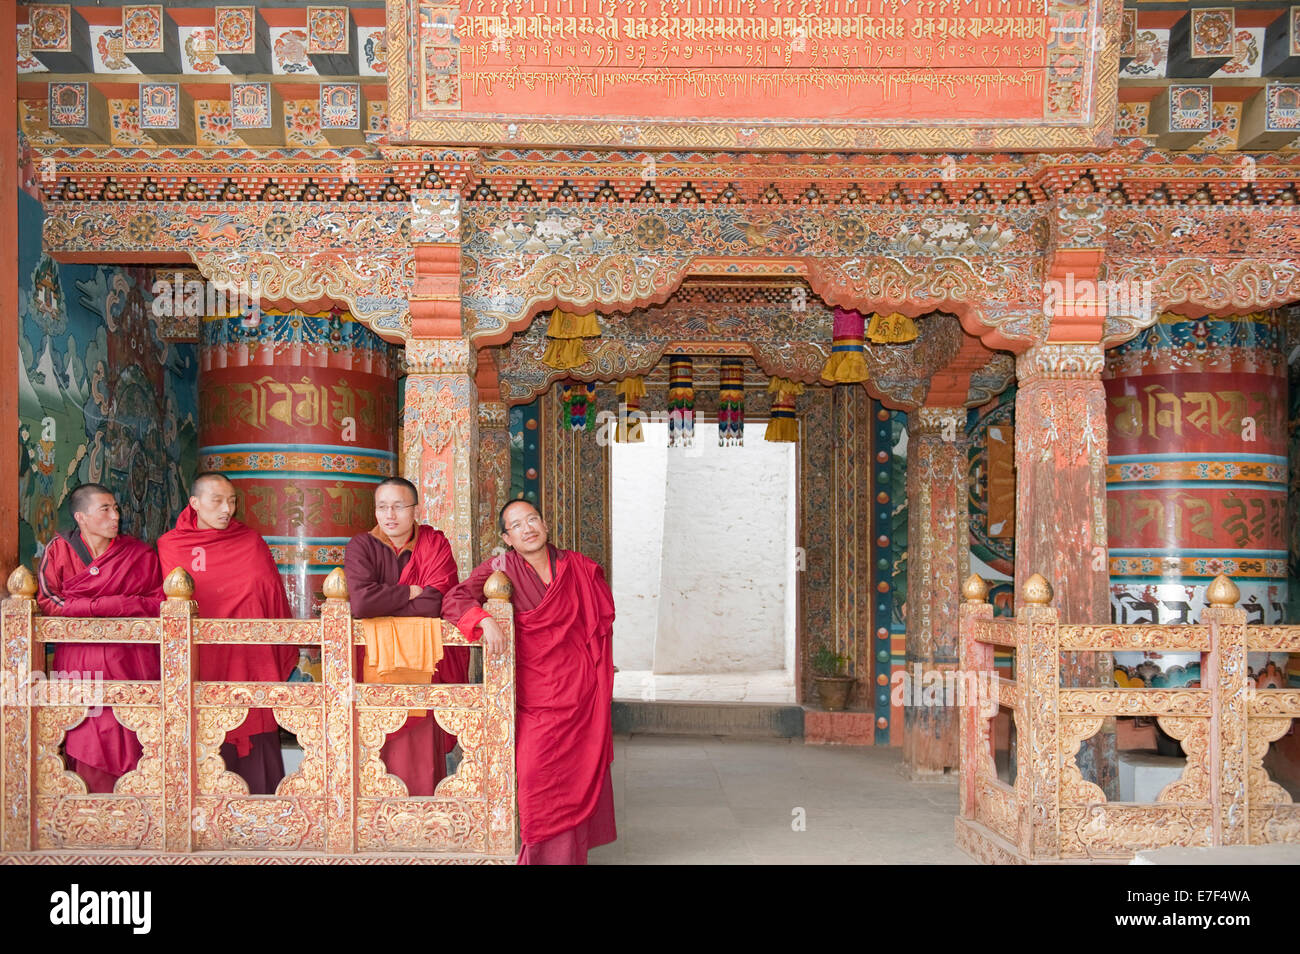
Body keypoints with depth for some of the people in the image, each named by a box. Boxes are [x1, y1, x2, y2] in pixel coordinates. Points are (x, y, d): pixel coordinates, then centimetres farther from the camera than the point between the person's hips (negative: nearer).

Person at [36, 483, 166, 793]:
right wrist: (108, 605, -9)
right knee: (86, 742, -4)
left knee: (129, 741, -6)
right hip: (80, 662, 0)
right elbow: (47, 603, -1)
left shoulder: (140, 554, 9)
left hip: (130, 662, 0)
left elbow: (159, 604, 5)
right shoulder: (59, 550, 7)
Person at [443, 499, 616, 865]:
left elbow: (602, 621, 14)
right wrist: (484, 620, -26)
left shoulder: (580, 568, 4)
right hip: (534, 691, -1)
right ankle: (544, 853, 5)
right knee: (536, 771, -10)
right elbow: (454, 599, -7)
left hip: (579, 687, 1)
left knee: (579, 770, 0)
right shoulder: (501, 568, 0)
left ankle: (572, 852, 13)